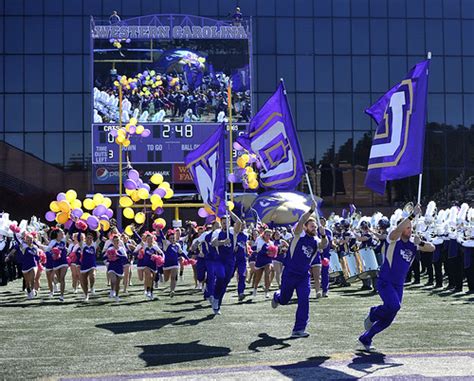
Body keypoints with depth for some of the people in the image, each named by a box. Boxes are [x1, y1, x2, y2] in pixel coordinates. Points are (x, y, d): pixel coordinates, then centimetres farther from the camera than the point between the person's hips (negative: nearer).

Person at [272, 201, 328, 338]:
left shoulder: (316, 241, 0)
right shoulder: (300, 234, -9)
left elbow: (324, 245, -23)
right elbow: (301, 221, -28)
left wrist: (323, 235, -43)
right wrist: (311, 211, -42)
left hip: (304, 276, 2)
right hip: (289, 274, -2)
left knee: (304, 301, -13)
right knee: (284, 300, 14)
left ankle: (299, 329, -8)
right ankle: (277, 296, 52)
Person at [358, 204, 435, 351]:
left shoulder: (413, 243, 6)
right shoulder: (394, 239, -11)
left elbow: (432, 248, -1)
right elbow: (398, 229, -33)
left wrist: (420, 243, -19)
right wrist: (413, 215, -37)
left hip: (399, 285, 6)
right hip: (385, 282, -6)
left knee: (388, 319, 4)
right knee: (394, 305, -30)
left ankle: (366, 338, 20)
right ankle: (373, 314, 2)